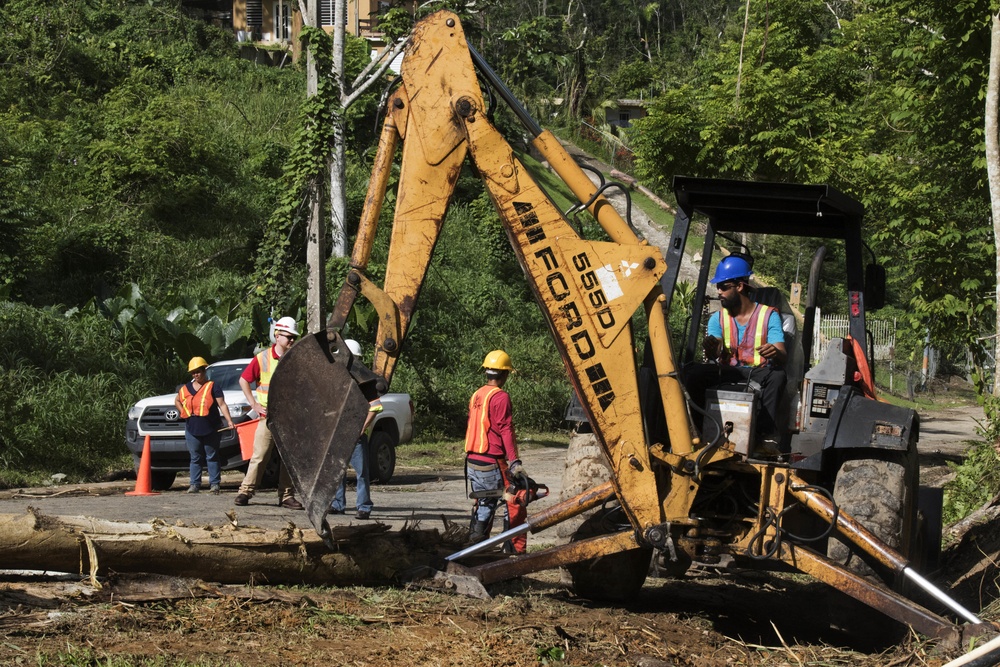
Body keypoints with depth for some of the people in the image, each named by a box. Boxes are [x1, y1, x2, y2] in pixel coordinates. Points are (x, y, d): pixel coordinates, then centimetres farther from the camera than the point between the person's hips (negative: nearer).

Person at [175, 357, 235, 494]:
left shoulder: (213, 387, 0)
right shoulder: (186, 388, 12)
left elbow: (222, 405, -8)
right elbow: (177, 401, 30)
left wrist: (229, 420, -20)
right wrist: (184, 413, 13)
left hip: (210, 429, -4)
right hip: (192, 429, 4)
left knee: (212, 457, 0)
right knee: (195, 458, 6)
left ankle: (215, 483, 2)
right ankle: (195, 484, 8)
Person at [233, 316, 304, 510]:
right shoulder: (263, 358, -1)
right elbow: (244, 380, 6)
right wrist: (254, 404, -1)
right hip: (268, 416, -3)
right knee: (260, 456, -5)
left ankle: (286, 496, 9)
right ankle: (245, 491, 0)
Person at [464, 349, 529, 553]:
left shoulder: (476, 396, 12)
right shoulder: (500, 397, -12)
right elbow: (505, 431, -18)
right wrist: (514, 462, -21)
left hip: (472, 461, 8)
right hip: (493, 463, -8)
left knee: (484, 504, 16)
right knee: (514, 505, -2)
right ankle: (517, 550, -4)